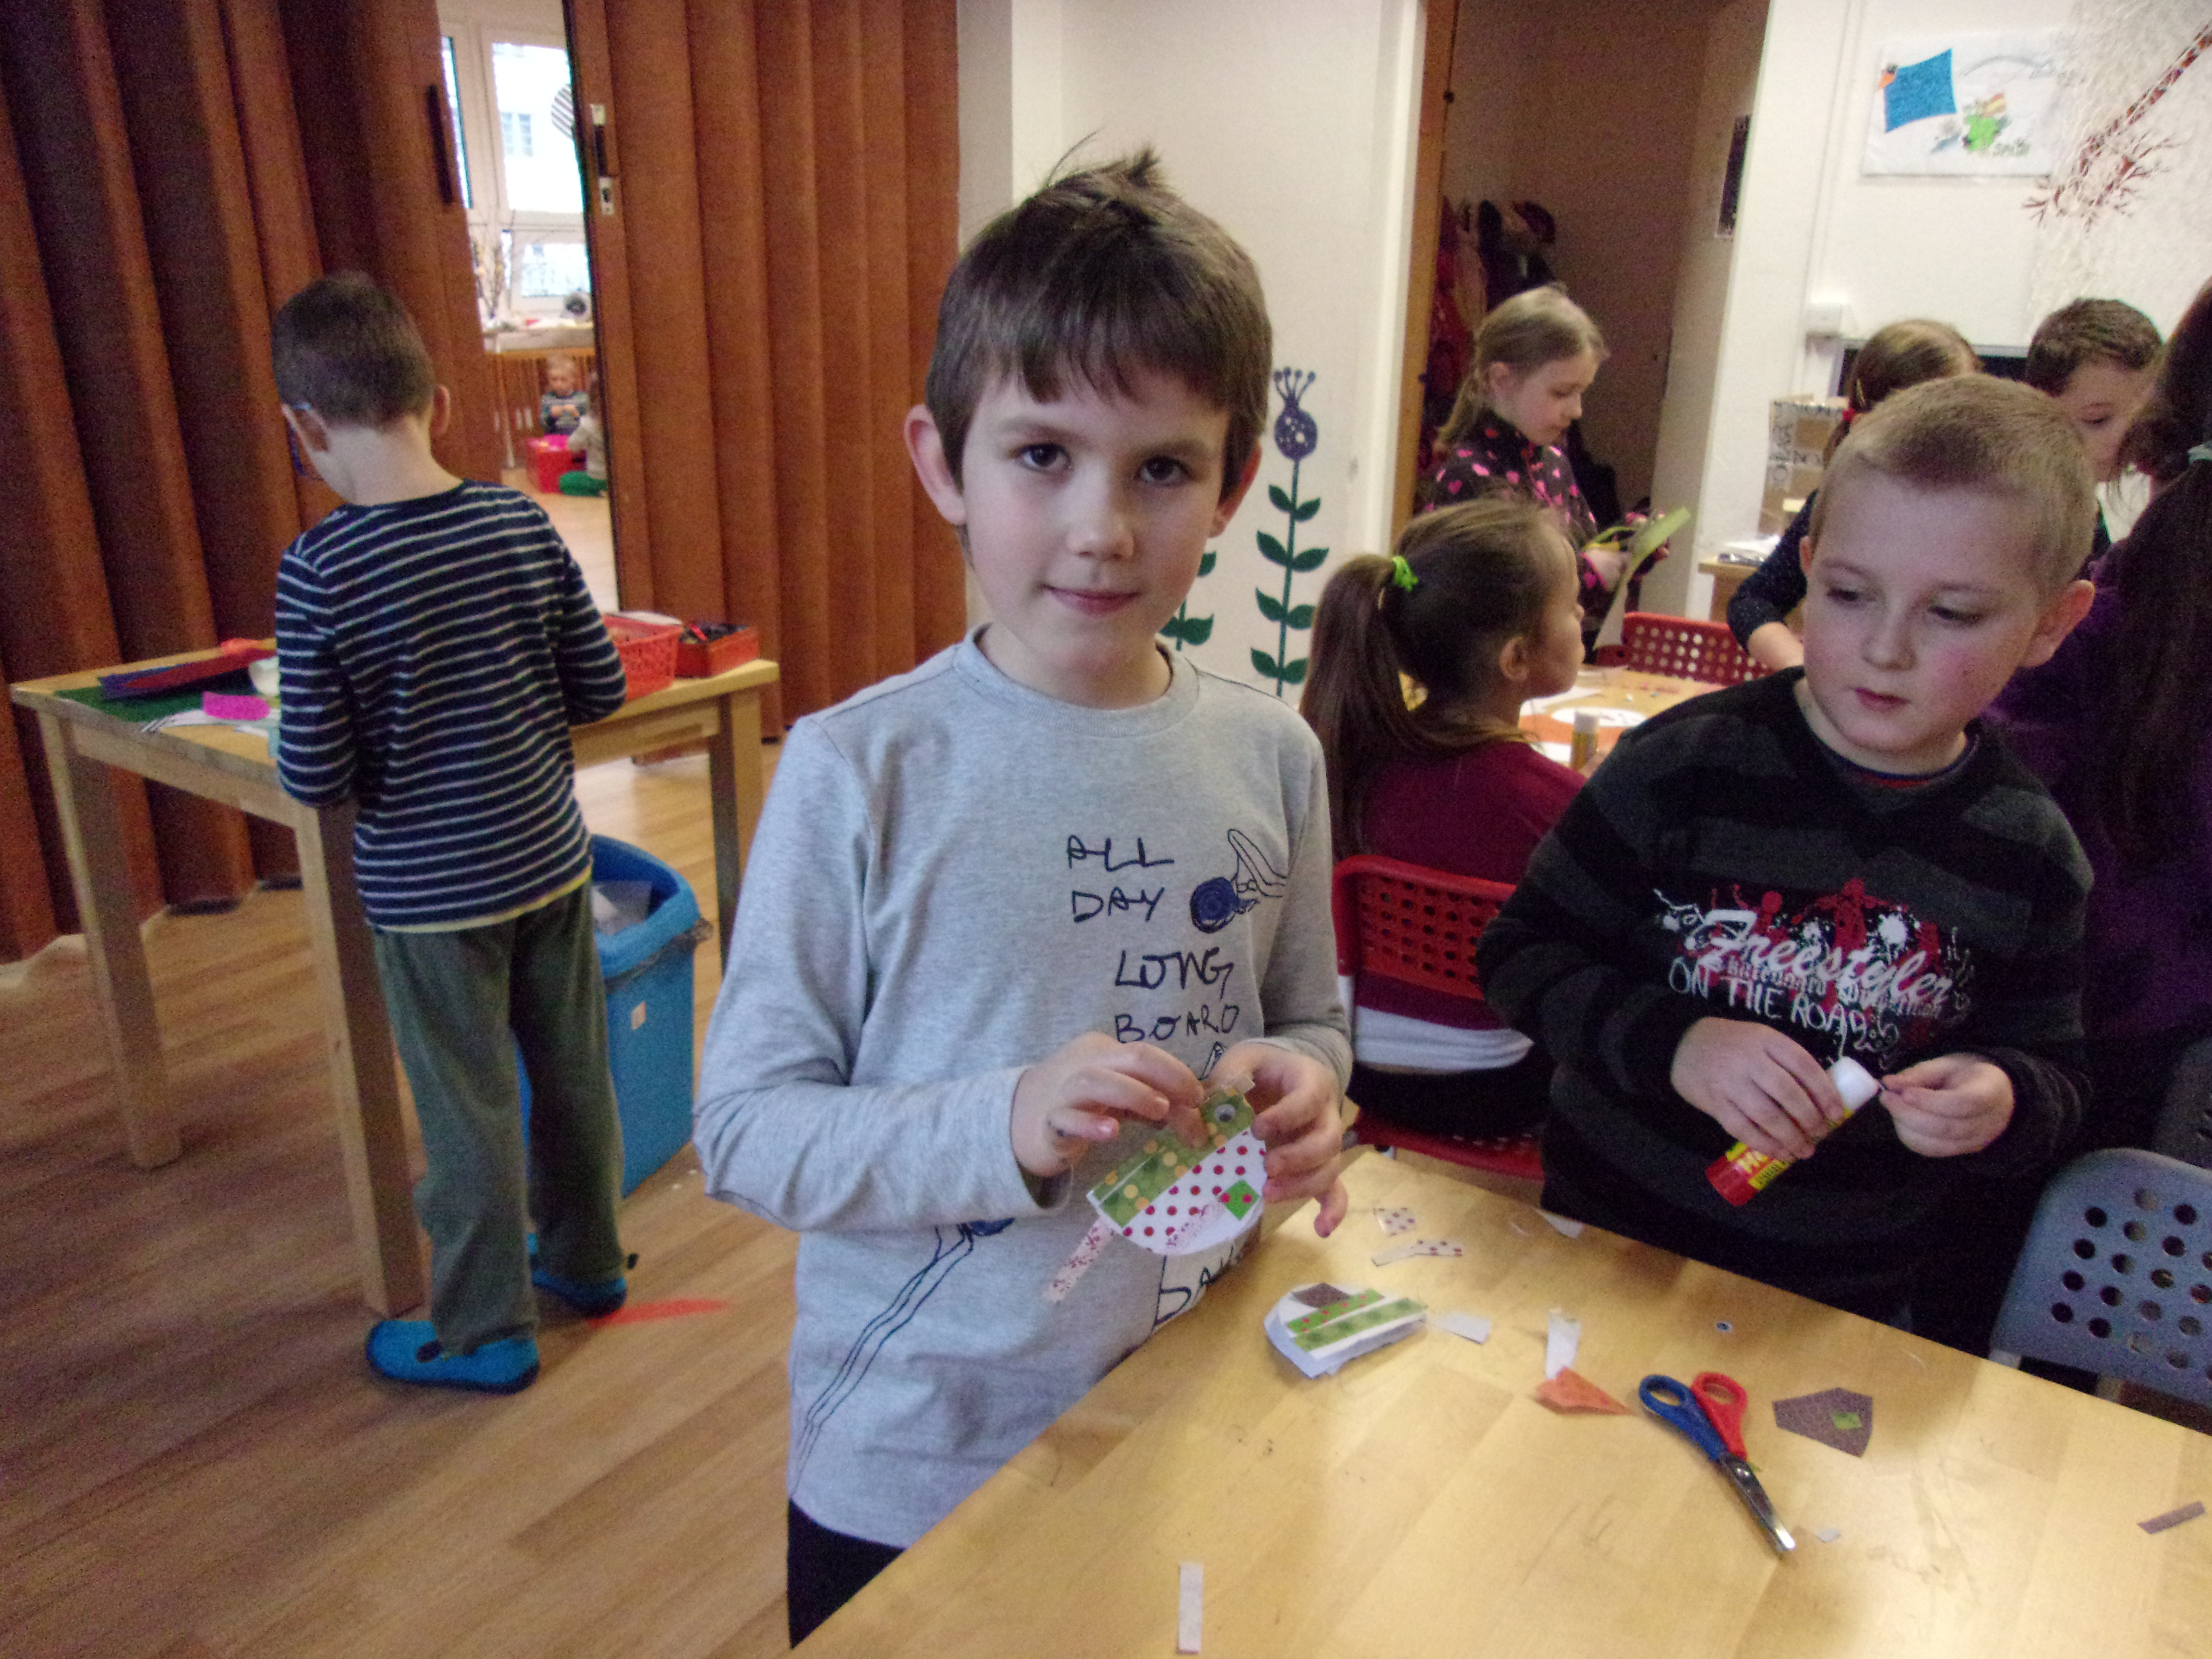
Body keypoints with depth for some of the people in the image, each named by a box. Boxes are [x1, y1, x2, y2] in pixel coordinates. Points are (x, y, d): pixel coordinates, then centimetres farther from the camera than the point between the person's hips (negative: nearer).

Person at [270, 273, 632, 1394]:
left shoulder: (321, 572, -19)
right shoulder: (522, 524, -8)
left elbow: (312, 778, -16)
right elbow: (601, 688, 0)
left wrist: (383, 729, 4)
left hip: (427, 891, -4)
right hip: (550, 858, 4)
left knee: (468, 1111, 10)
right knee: (573, 1068, 19)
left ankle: (485, 1332, 28)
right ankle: (585, 1258, 40)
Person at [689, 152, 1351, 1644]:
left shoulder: (1270, 756, -7)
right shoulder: (860, 773, -18)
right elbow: (745, 1126, -15)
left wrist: (1303, 1087, -16)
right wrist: (997, 1125, -29)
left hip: (1187, 1423, 3)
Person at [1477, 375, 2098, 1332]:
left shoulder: (2029, 851, -6)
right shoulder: (1688, 761, -16)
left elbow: (2054, 1077, 5)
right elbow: (1520, 954, -13)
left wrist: (2003, 1102, -18)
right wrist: (1670, 1043, -28)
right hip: (1610, 1245, -2)